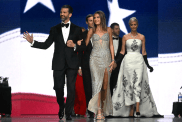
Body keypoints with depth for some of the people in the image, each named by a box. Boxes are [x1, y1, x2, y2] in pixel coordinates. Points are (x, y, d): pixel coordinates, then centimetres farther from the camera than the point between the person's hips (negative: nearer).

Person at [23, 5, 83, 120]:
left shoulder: (77, 29, 7)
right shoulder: (55, 29, 10)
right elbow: (46, 45, 5)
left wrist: (74, 45, -16)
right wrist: (32, 42, -7)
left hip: (72, 64, -1)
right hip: (58, 64, 1)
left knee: (71, 88, -3)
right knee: (58, 87, 1)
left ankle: (68, 113, 4)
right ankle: (61, 108, 26)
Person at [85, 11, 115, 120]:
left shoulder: (108, 30, 9)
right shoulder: (92, 31, 8)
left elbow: (111, 45, 10)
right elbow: (85, 44, 12)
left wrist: (113, 60, 3)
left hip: (106, 59, 2)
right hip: (95, 58, -1)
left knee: (105, 86, 1)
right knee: (97, 82, -15)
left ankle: (103, 109, 17)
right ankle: (98, 112, -20)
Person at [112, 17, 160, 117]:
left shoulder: (142, 37, 7)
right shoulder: (125, 37, 6)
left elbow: (144, 52, 10)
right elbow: (122, 52, 8)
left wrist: (148, 65, 6)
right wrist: (115, 61, -2)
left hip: (139, 61, 0)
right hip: (128, 61, 1)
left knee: (138, 84, -11)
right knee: (129, 84, 0)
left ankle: (138, 110, -18)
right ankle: (131, 110, 4)